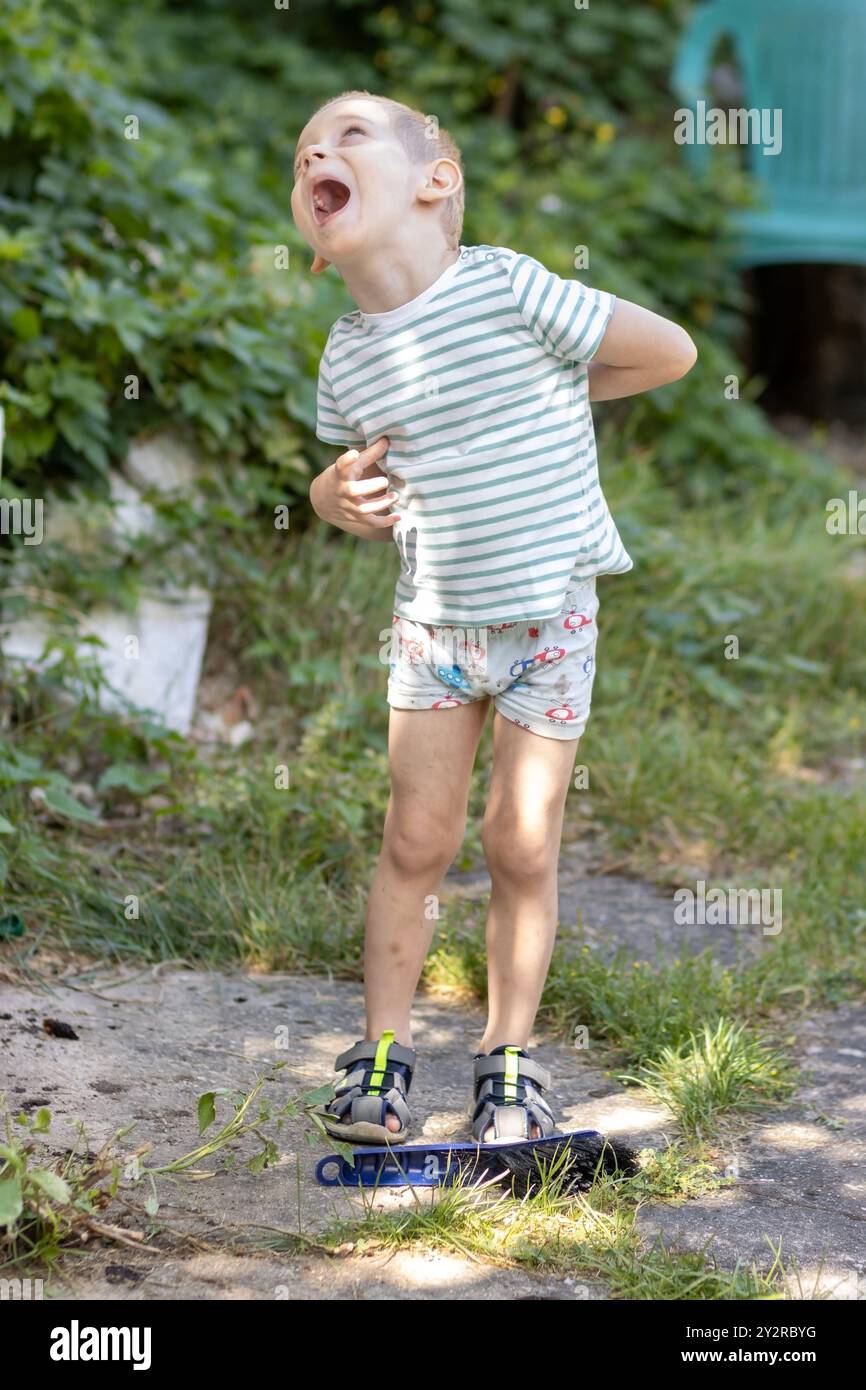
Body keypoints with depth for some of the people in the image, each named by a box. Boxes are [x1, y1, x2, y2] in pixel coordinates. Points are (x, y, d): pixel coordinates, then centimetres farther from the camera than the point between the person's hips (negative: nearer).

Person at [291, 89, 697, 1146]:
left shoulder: (506, 288, -16)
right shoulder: (347, 359, -3)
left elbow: (670, 349, -9)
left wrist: (554, 398, -2)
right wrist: (344, 493, -9)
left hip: (550, 619, -3)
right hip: (433, 623, 3)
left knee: (523, 849, 3)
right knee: (416, 840, 4)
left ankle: (509, 1063, 17)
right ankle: (382, 1051, 17)